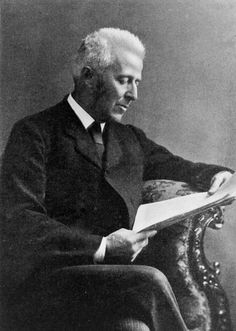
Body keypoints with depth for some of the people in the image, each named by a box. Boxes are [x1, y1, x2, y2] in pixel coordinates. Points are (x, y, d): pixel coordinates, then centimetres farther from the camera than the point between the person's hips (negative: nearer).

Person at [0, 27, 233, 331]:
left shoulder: (130, 138, 18)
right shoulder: (34, 133, -2)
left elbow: (180, 167, 28)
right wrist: (101, 247, -21)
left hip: (117, 273, 5)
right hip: (45, 281, -4)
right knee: (150, 283, -28)